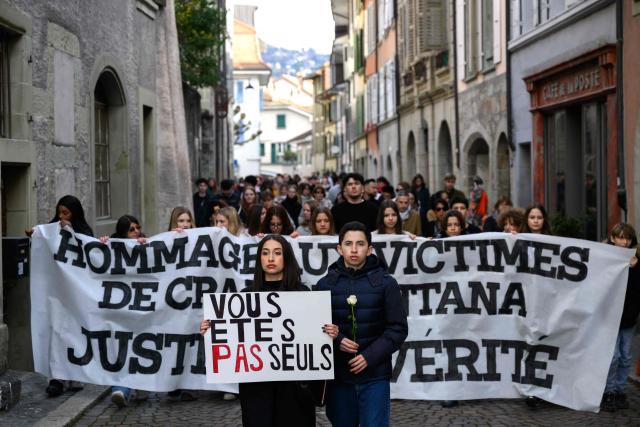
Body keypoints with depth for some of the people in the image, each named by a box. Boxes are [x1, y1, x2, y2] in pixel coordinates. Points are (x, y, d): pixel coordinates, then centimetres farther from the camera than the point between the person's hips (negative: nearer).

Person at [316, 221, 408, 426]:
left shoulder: (386, 283, 0)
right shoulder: (325, 284, 5)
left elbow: (398, 329, -2)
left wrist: (370, 356, -13)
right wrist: (336, 340, -14)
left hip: (375, 376, -2)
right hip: (338, 375, 2)